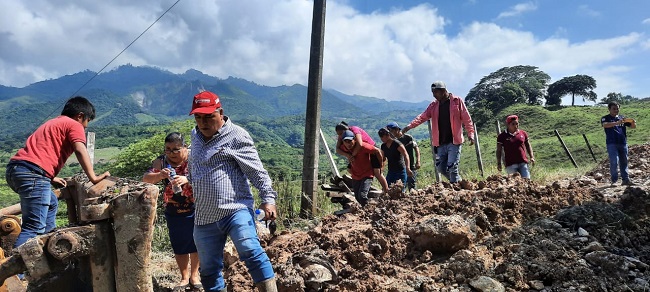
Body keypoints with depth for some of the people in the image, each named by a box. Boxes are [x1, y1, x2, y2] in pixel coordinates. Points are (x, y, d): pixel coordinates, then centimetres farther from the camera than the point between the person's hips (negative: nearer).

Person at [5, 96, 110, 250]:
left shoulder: (52, 123, 31)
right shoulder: (74, 125, 4)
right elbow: (80, 151, -11)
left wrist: (51, 178, 31)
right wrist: (93, 178, -13)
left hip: (15, 168, 10)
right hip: (32, 172, -10)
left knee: (51, 203, 29)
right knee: (34, 227, -13)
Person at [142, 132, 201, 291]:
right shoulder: (161, 161, -4)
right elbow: (146, 178, -11)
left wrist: (186, 179, -44)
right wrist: (159, 175, -32)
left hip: (195, 209, -2)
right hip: (173, 211, 3)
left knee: (195, 242, 9)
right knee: (179, 245, 11)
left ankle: (194, 275, 27)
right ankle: (184, 278, 27)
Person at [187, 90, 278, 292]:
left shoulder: (236, 135, -7)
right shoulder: (195, 136, 15)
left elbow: (257, 171, -10)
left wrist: (268, 199, -17)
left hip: (235, 209, -7)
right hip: (204, 217, 7)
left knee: (251, 251, -27)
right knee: (209, 270, 13)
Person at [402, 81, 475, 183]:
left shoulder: (457, 101, 0)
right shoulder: (434, 105, 12)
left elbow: (466, 118, -2)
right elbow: (422, 117, 1)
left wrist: (470, 134, -12)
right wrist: (410, 126, -14)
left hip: (454, 141, -5)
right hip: (441, 143, 5)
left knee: (452, 167, -11)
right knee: (441, 168, 7)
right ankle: (458, 182, 27)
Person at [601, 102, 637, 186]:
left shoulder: (622, 118, 14)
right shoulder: (605, 118, 1)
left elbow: (633, 126, 9)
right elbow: (605, 125, -21)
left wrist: (633, 122, -15)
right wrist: (617, 123, -36)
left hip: (623, 143, 4)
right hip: (612, 144, -4)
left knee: (624, 162, 8)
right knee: (614, 162, -9)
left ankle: (626, 180, 14)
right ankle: (614, 181, 0)